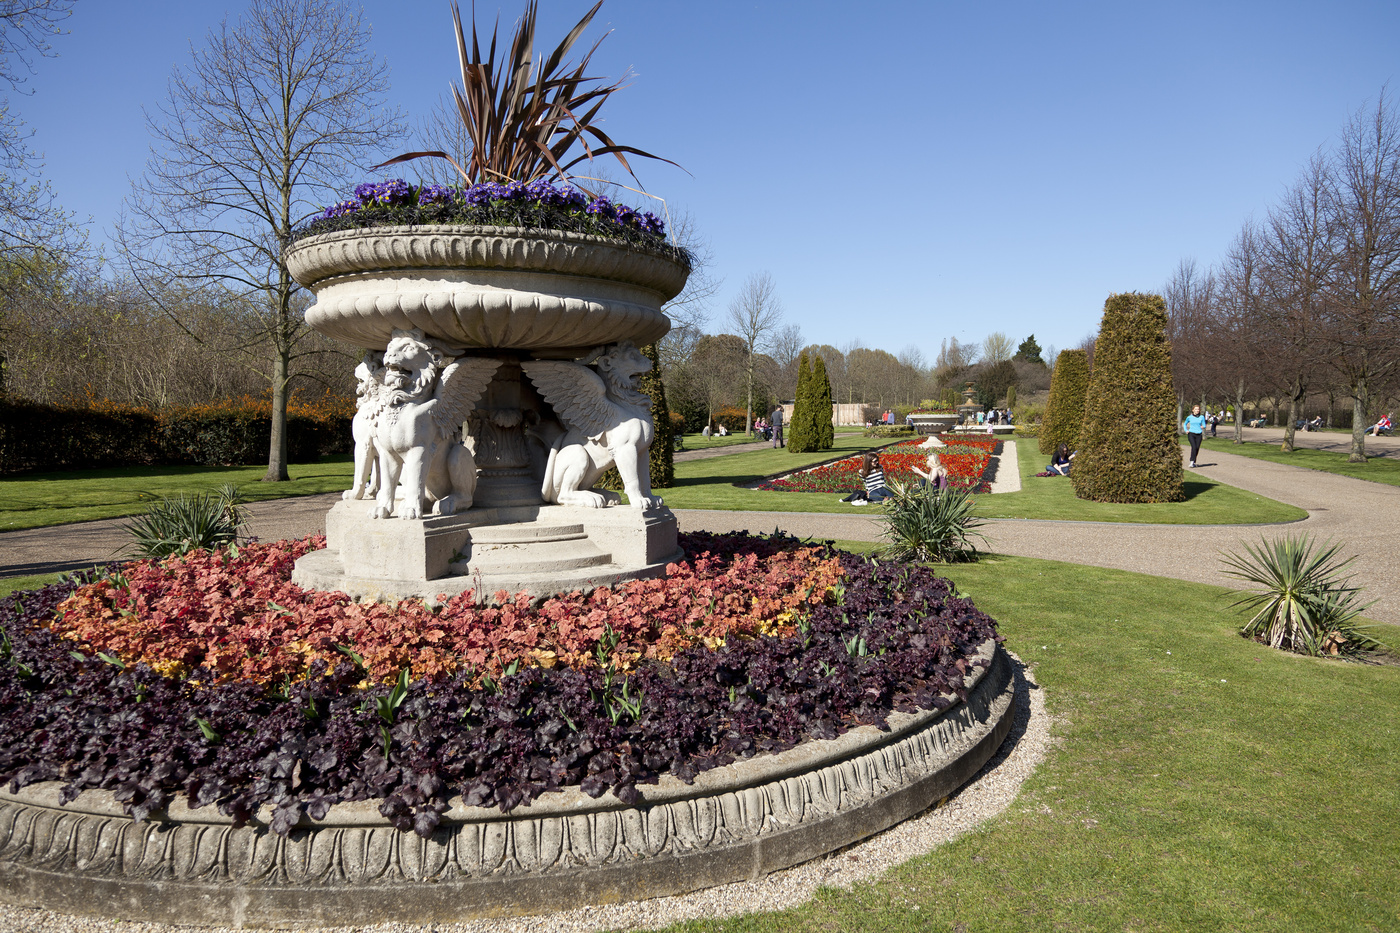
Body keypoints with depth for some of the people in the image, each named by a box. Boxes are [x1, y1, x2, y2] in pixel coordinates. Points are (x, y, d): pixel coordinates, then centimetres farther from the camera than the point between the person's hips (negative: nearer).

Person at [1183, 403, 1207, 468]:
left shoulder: (1202, 417, 6)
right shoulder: (1189, 417, 4)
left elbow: (1204, 426, 11)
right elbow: (1185, 424, 20)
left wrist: (1202, 426, -12)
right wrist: (1186, 430, 4)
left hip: (1199, 434, 2)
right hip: (1191, 434, -2)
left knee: (1197, 448, 2)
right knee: (1194, 447, -18)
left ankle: (1194, 462, 17)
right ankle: (1192, 462, -18)